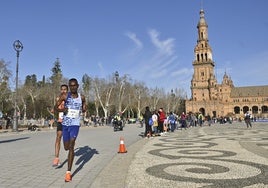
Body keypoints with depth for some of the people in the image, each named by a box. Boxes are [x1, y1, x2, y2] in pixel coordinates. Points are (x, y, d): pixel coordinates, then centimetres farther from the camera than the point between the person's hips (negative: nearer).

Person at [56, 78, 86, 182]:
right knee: (66, 147, 10)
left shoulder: (82, 97, 1)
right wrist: (62, 109, -18)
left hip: (75, 124, -1)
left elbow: (84, 109, 17)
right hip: (65, 124, 1)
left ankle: (68, 172, -6)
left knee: (71, 147, -12)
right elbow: (56, 107, 2)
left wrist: (84, 110, -6)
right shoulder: (65, 96, -3)